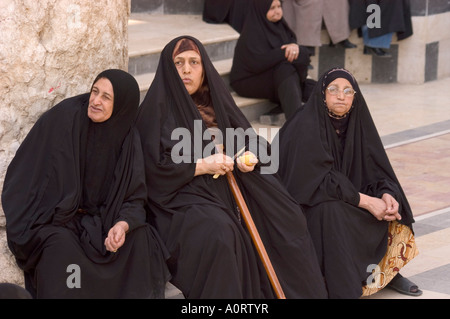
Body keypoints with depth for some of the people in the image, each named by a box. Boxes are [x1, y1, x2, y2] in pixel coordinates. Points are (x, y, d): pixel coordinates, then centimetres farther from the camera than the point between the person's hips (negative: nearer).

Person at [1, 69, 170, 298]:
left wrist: (123, 224, -26)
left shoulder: (127, 139, -4)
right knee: (63, 246, -34)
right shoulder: (62, 118, -14)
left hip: (96, 219, 4)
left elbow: (134, 197, -5)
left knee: (140, 237, -20)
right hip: (51, 218, -3)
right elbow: (25, 173, -10)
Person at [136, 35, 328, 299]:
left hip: (230, 186, 7)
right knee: (219, 232, -36)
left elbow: (251, 140, 20)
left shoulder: (215, 99, 15)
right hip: (182, 196, -7)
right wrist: (203, 166, -17)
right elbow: (154, 165, -14)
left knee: (289, 218, -9)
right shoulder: (159, 107, -4)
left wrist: (250, 157, -3)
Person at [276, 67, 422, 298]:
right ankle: (342, 289, -31)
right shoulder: (305, 127, -22)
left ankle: (389, 271, 7)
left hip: (346, 200, 7)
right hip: (305, 202, -7)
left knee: (390, 203, -7)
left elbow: (375, 168, -2)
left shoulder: (357, 122, -2)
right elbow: (321, 181, -26)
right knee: (331, 210, -35)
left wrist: (386, 195, -24)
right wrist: (366, 201, -29)